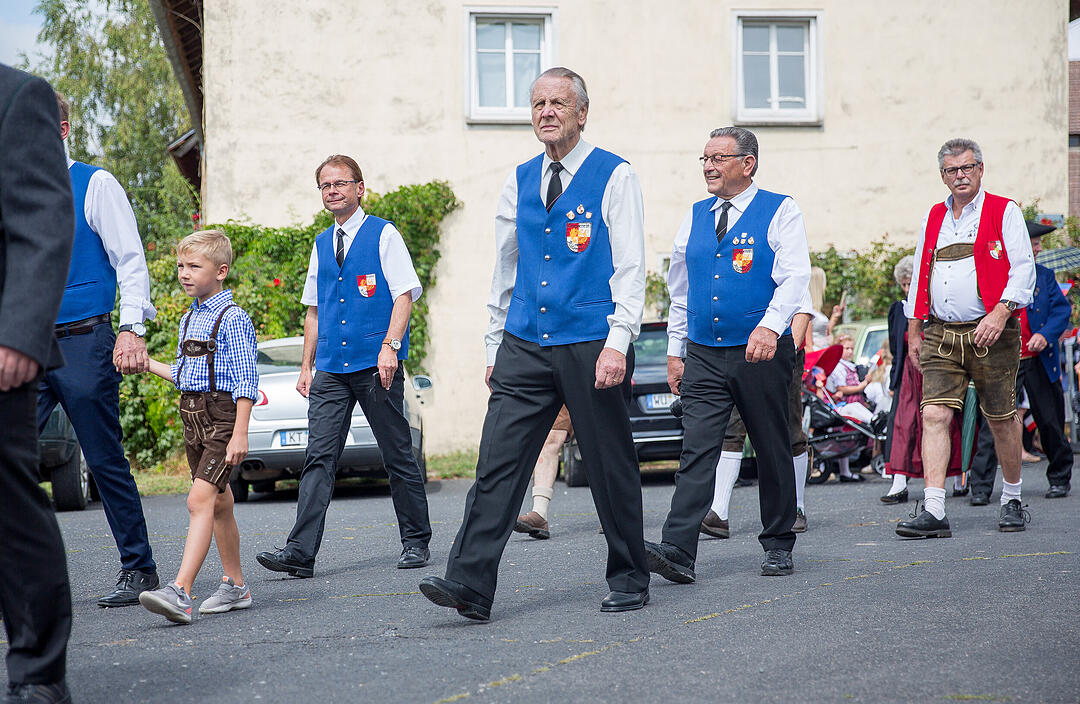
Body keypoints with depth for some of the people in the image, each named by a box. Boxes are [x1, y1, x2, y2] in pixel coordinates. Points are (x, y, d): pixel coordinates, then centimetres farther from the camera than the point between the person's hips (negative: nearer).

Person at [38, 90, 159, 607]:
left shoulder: (95, 185, 0)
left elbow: (130, 260, -5)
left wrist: (132, 329, -16)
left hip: (84, 342, -5)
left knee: (106, 463, 0)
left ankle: (138, 570, 11)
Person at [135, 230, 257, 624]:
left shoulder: (232, 319, -11)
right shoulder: (189, 320, 15)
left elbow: (244, 380, -15)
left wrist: (240, 433, -20)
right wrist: (146, 363, 20)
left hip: (222, 417, -9)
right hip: (193, 418, 9)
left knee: (201, 499, -18)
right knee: (219, 504, 15)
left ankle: (180, 592, -26)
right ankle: (235, 587, 26)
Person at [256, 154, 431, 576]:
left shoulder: (383, 235, 1)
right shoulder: (322, 245, 17)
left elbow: (404, 294, -5)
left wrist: (390, 346, -18)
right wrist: (306, 366, 15)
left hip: (376, 366, -5)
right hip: (331, 368, 5)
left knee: (397, 455, 3)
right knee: (319, 456, -5)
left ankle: (416, 542, 14)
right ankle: (300, 553, -11)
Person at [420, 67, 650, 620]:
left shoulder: (615, 177, -2)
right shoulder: (519, 181, 14)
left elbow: (630, 269, -7)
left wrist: (617, 343, -18)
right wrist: (495, 345, 16)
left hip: (590, 344, -4)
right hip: (524, 345, 4)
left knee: (611, 469, 5)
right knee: (497, 462, -5)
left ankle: (629, 583, 19)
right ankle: (469, 585, -8)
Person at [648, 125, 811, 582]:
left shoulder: (780, 212, -1)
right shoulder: (695, 218, 14)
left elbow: (794, 276, -13)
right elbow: (679, 290, 19)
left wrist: (770, 326, -29)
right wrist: (675, 351, 14)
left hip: (762, 353, -3)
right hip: (704, 356, 3)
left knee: (772, 451, 7)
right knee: (696, 450, -8)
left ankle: (778, 545, 21)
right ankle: (678, 552, -17)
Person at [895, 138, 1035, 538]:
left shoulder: (1004, 212, 2)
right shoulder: (933, 219, 16)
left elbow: (1023, 269, -5)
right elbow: (920, 275, 21)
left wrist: (1000, 313, -18)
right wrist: (914, 330, 15)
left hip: (990, 333, -3)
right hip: (941, 335, 4)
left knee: (1001, 419, 4)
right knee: (934, 415, -10)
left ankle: (1012, 501, 24)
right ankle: (933, 512, -15)